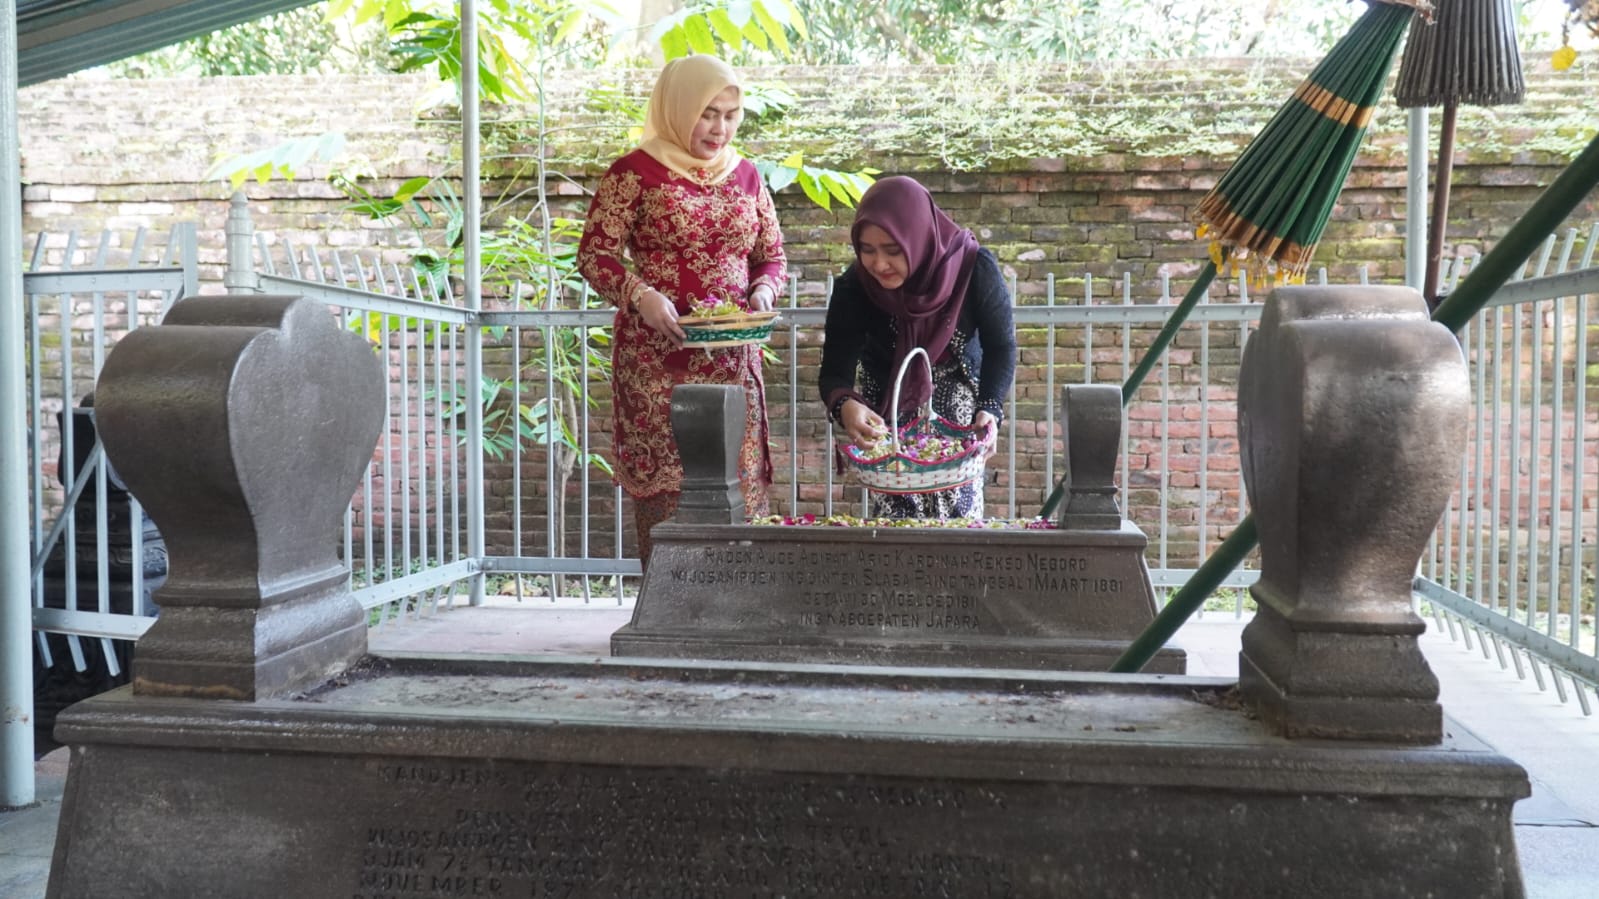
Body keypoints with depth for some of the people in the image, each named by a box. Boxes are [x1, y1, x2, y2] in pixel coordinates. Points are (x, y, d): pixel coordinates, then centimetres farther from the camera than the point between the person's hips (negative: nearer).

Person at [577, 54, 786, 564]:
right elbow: (593, 255, -3)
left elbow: (773, 255, 20)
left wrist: (763, 290, -2)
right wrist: (641, 296, -20)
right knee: (666, 492, -4)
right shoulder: (636, 173, -2)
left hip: (732, 359, 4)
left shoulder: (745, 176, 13)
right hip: (658, 361, -4)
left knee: (740, 488, 3)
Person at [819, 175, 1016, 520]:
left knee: (960, 511, 1)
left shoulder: (976, 269, -27)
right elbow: (835, 372, -24)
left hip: (960, 398, 0)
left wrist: (990, 408, -29)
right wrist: (844, 405, -47)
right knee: (894, 516, -4)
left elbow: (1001, 348, -13)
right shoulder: (853, 288, -26)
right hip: (888, 406, 0)